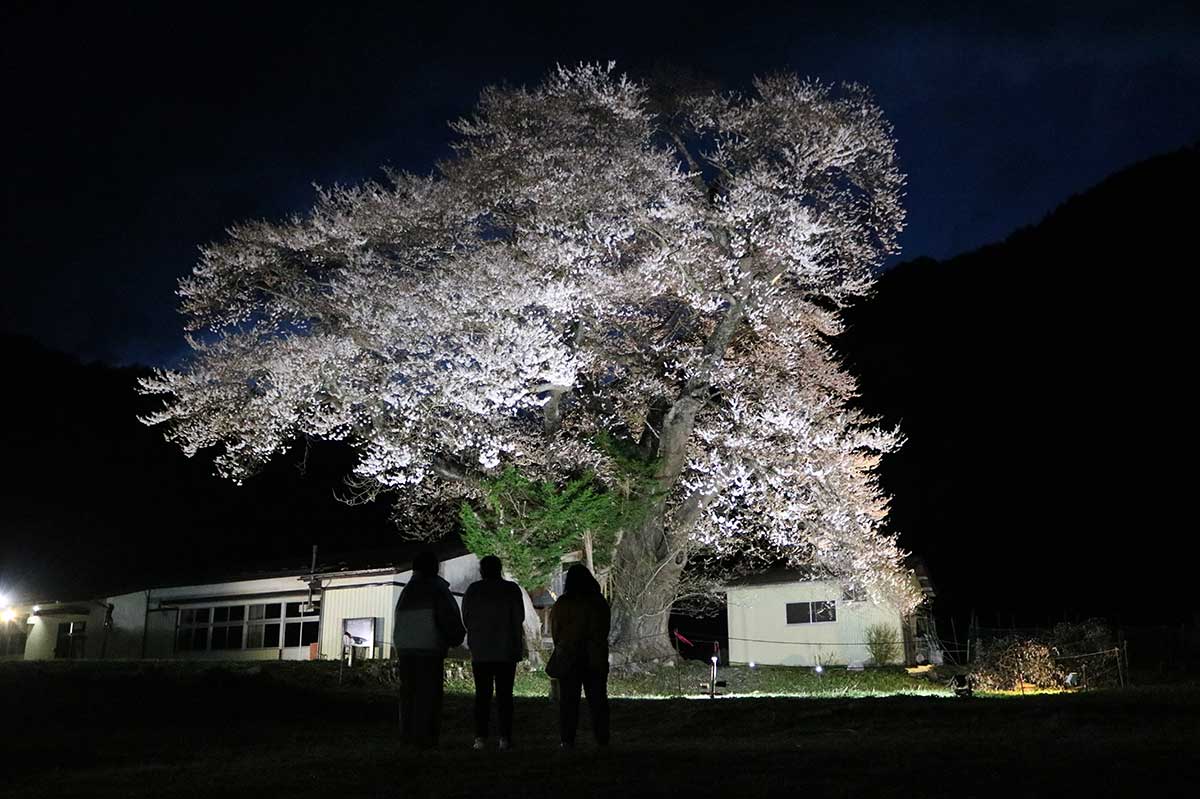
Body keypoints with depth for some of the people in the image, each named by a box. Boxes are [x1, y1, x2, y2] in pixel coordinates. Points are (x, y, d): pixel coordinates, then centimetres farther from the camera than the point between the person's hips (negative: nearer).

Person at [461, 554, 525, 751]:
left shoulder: (473, 590, -2)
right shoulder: (512, 589, -5)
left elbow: (466, 618, 3)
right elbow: (519, 618, -2)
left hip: (480, 651, 1)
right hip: (507, 650, -1)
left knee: (482, 694, 6)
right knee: (505, 694, 4)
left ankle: (481, 737, 1)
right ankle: (505, 737, -1)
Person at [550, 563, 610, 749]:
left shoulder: (562, 604, -9)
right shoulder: (600, 603, -3)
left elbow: (555, 631, -1)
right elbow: (604, 631, 6)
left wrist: (560, 648, 15)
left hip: (568, 657, -2)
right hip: (596, 658, 2)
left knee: (568, 699, 5)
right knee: (597, 698, 9)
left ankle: (568, 740, 2)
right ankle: (602, 739, 9)